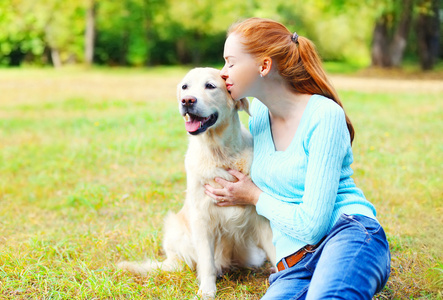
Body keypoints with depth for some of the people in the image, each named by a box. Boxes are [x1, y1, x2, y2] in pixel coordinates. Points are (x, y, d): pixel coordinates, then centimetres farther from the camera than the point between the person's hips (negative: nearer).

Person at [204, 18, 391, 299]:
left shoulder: (325, 115, -8)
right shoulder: (259, 112, 14)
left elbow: (311, 225, -12)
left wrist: (255, 197, 1)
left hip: (349, 234, -6)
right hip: (294, 267, 7)